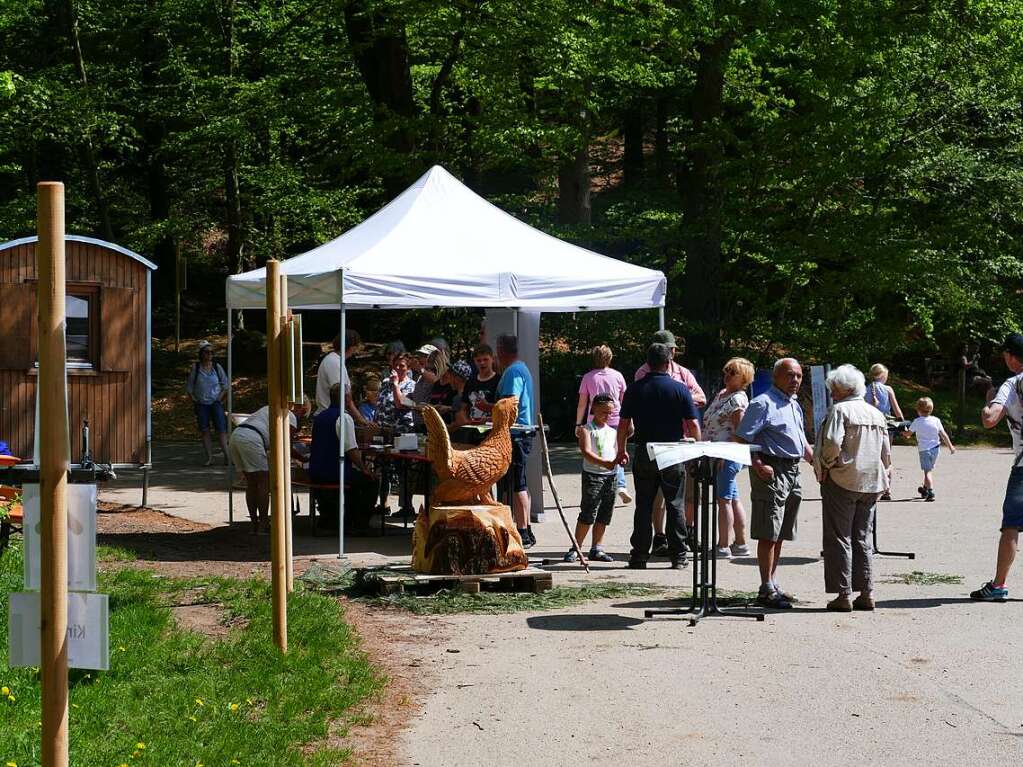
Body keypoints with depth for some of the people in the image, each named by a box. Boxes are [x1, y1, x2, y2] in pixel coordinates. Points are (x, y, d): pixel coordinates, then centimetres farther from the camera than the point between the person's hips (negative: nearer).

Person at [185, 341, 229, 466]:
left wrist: (220, 399, 1)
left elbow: (225, 385, 10)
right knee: (204, 431, -1)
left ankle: (226, 455, -10)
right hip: (201, 404, 0)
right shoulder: (195, 368, 0)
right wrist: (194, 401, -1)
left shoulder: (216, 367, 2)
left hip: (216, 403, 0)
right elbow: (189, 387, 6)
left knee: (221, 429, -9)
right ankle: (209, 458, 3)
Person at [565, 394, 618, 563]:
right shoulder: (586, 429, -1)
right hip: (592, 474, -6)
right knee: (588, 514, -9)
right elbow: (586, 452, -14)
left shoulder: (613, 431, 17)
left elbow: (617, 451, 10)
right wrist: (604, 463, -27)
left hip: (610, 475, 6)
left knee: (603, 516, 8)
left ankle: (597, 549, 15)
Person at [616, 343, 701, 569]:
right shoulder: (680, 389, -5)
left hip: (644, 453, 1)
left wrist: (621, 451, 15)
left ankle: (639, 556, 7)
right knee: (675, 506, 6)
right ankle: (678, 556, 8)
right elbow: (693, 425, -6)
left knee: (643, 506, 7)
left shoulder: (634, 389, 0)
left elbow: (623, 424, 3)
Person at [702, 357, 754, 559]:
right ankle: (741, 544, 19)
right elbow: (710, 423, 23)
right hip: (719, 456, 10)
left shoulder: (738, 399, -12)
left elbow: (739, 432, -17)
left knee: (724, 500, -8)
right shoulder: (721, 394, 17)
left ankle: (722, 547, -6)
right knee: (733, 499, 13)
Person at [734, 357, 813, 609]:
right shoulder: (763, 404, -10)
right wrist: (758, 466, -20)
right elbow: (739, 439, -15)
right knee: (768, 534, -7)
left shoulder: (795, 406, 19)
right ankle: (767, 590, -5)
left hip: (792, 472, 9)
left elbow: (802, 442, 29)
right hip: (772, 472, -9)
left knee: (780, 535, 13)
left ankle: (773, 584, 20)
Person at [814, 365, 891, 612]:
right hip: (871, 483, 7)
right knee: (863, 538, 12)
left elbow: (832, 443, -22)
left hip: (842, 481, -6)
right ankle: (866, 593, 10)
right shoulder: (877, 414, 12)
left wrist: (825, 464, -7)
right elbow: (886, 452, 13)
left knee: (839, 538, -1)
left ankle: (843, 594, -3)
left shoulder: (840, 410, -10)